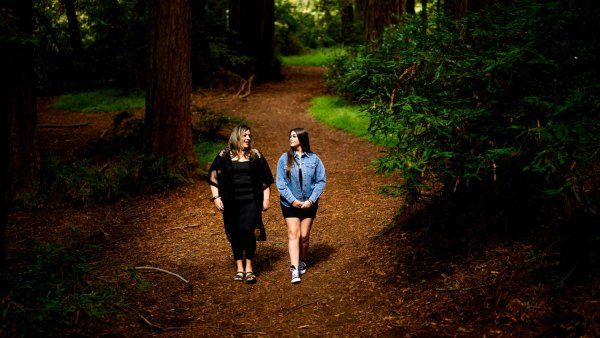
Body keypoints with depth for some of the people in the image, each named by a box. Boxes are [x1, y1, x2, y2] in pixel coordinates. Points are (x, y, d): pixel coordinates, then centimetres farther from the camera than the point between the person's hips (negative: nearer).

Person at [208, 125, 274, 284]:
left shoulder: (255, 155, 7)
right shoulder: (224, 156, 4)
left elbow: (265, 180, 11)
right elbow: (213, 177, 7)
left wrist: (266, 199, 7)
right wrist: (216, 197, -1)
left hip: (251, 201, -1)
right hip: (230, 203, 1)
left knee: (247, 230, -14)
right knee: (234, 234, 6)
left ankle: (249, 268, -2)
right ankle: (239, 268, 20)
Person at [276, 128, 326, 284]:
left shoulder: (314, 159, -4)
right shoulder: (284, 159, -4)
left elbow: (321, 181, -2)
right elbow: (280, 183, -4)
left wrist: (311, 200, -10)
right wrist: (292, 200, -11)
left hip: (309, 204, 1)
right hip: (290, 204, -1)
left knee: (304, 236, 8)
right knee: (293, 235, -7)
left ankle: (302, 262, 32)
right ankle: (295, 270, -12)